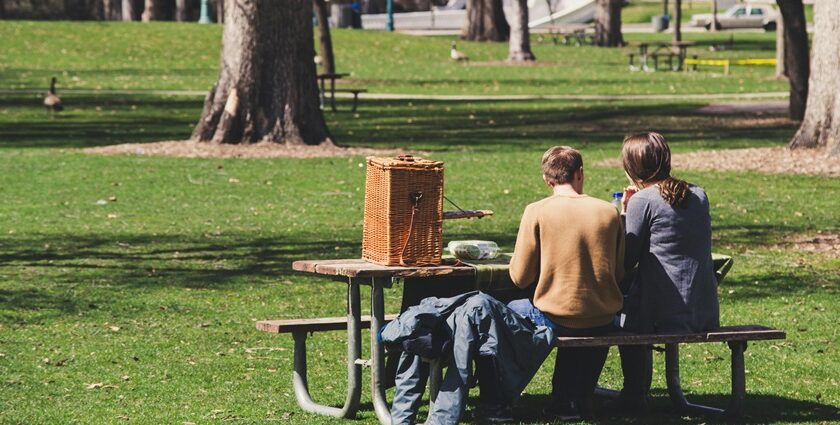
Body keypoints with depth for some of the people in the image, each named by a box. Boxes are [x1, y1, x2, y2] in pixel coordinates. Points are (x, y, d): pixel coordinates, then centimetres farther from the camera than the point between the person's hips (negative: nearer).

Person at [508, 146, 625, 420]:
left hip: (555, 320, -3)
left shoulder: (537, 212, -9)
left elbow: (520, 277, -6)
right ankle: (575, 402, 40)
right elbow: (619, 272, 8)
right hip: (602, 323, 3)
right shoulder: (609, 212, -1)